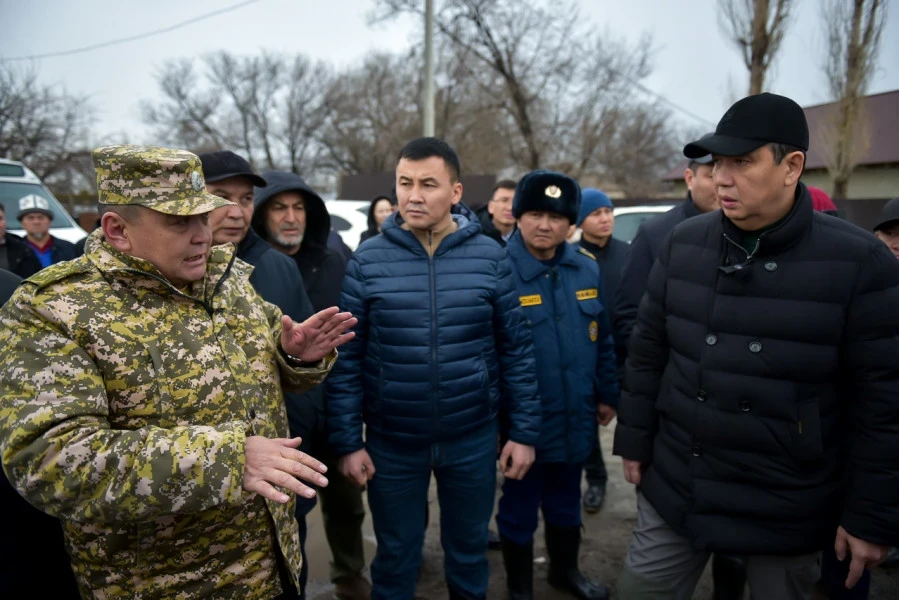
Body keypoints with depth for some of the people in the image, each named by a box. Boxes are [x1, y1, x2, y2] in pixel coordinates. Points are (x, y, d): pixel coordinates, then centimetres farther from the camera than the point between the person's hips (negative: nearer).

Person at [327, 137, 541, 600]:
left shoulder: (489, 257, -5)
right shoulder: (368, 260, -7)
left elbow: (516, 349, -1)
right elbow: (347, 358, -4)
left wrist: (524, 430, -1)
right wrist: (347, 441, -5)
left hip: (472, 437, 1)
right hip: (392, 441, 0)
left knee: (469, 551, 21)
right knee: (395, 557, 18)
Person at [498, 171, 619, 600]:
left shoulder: (587, 269, 1)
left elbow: (603, 338, 10)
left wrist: (607, 395, 12)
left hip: (575, 420, 5)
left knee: (566, 505, 25)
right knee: (519, 512, 14)